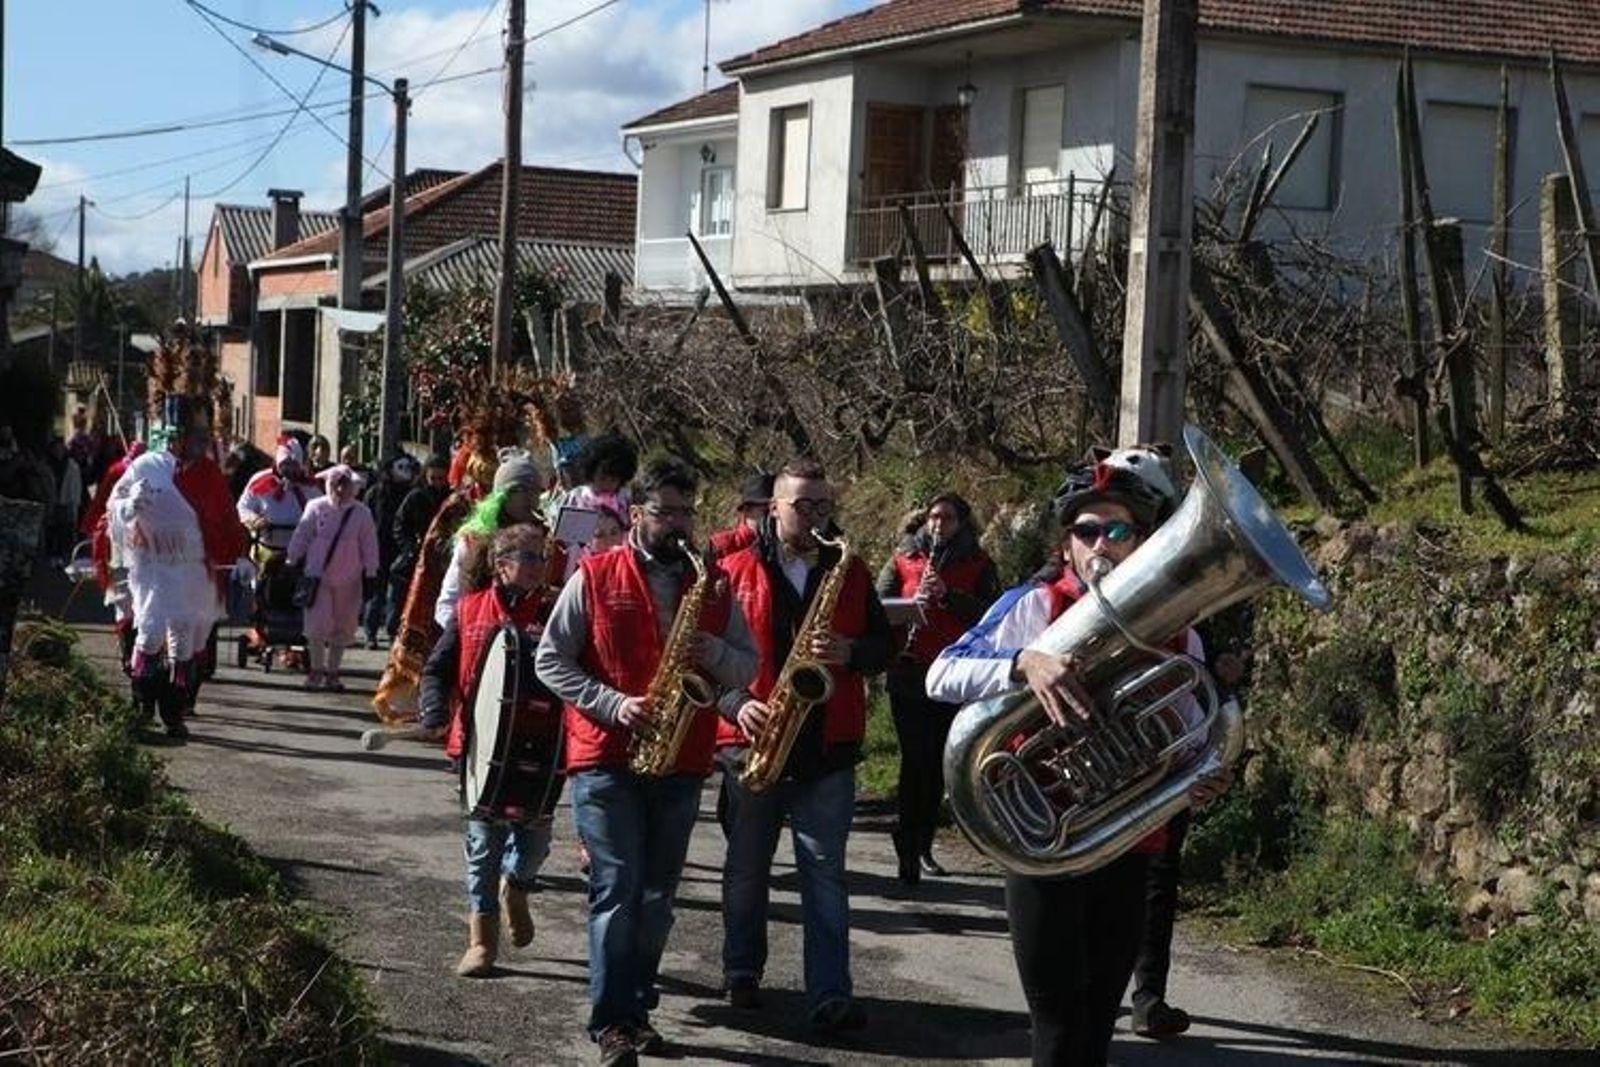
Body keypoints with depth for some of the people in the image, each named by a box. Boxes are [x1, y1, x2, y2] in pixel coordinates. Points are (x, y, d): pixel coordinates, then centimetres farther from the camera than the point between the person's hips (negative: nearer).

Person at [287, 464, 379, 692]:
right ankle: (316, 669, 9)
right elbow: (301, 537, 4)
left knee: (343, 628, 8)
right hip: (317, 576, -1)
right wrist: (292, 562, 4)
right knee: (317, 624, -6)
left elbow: (369, 545, 3)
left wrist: (370, 573, 1)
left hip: (349, 580, 2)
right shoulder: (316, 508, -2)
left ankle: (332, 671, 20)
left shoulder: (362, 513, 0)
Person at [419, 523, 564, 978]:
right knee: (484, 842, 6)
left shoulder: (553, 612, 2)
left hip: (539, 748, 0)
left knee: (533, 837, 2)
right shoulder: (471, 611, 4)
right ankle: (482, 940, 15)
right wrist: (435, 715, -9)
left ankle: (515, 888, 38)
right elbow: (438, 668, 6)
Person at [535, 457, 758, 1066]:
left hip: (682, 763, 4)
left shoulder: (713, 584, 10)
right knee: (617, 887, -9)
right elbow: (550, 660, -2)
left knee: (657, 896, 10)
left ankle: (636, 1009, 22)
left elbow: (748, 668, 11)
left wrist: (713, 652, -11)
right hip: (606, 758, -4)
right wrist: (613, 704, -14)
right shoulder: (595, 577, -1)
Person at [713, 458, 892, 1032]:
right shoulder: (736, 571, 1)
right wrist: (736, 703, -15)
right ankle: (742, 972, 30)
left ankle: (831, 994, -3)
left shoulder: (851, 572, 9)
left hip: (828, 747, 1)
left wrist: (848, 651, -12)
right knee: (747, 867, 12)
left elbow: (883, 646, 9)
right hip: (752, 744, -1)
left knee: (825, 873, -1)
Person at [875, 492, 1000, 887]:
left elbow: (991, 614, -7)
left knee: (938, 764, 9)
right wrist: (911, 603, -19)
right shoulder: (904, 560, 8)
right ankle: (907, 850, -6)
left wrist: (947, 595, -20)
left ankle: (922, 846, 21)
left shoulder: (979, 565, 7)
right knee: (915, 762, -8)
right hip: (909, 677, -1)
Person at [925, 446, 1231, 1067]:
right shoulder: (1034, 607, -5)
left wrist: (1200, 781, -14)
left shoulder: (1175, 633, 5)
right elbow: (942, 677, -15)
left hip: (1128, 851, 4)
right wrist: (1024, 662, -31)